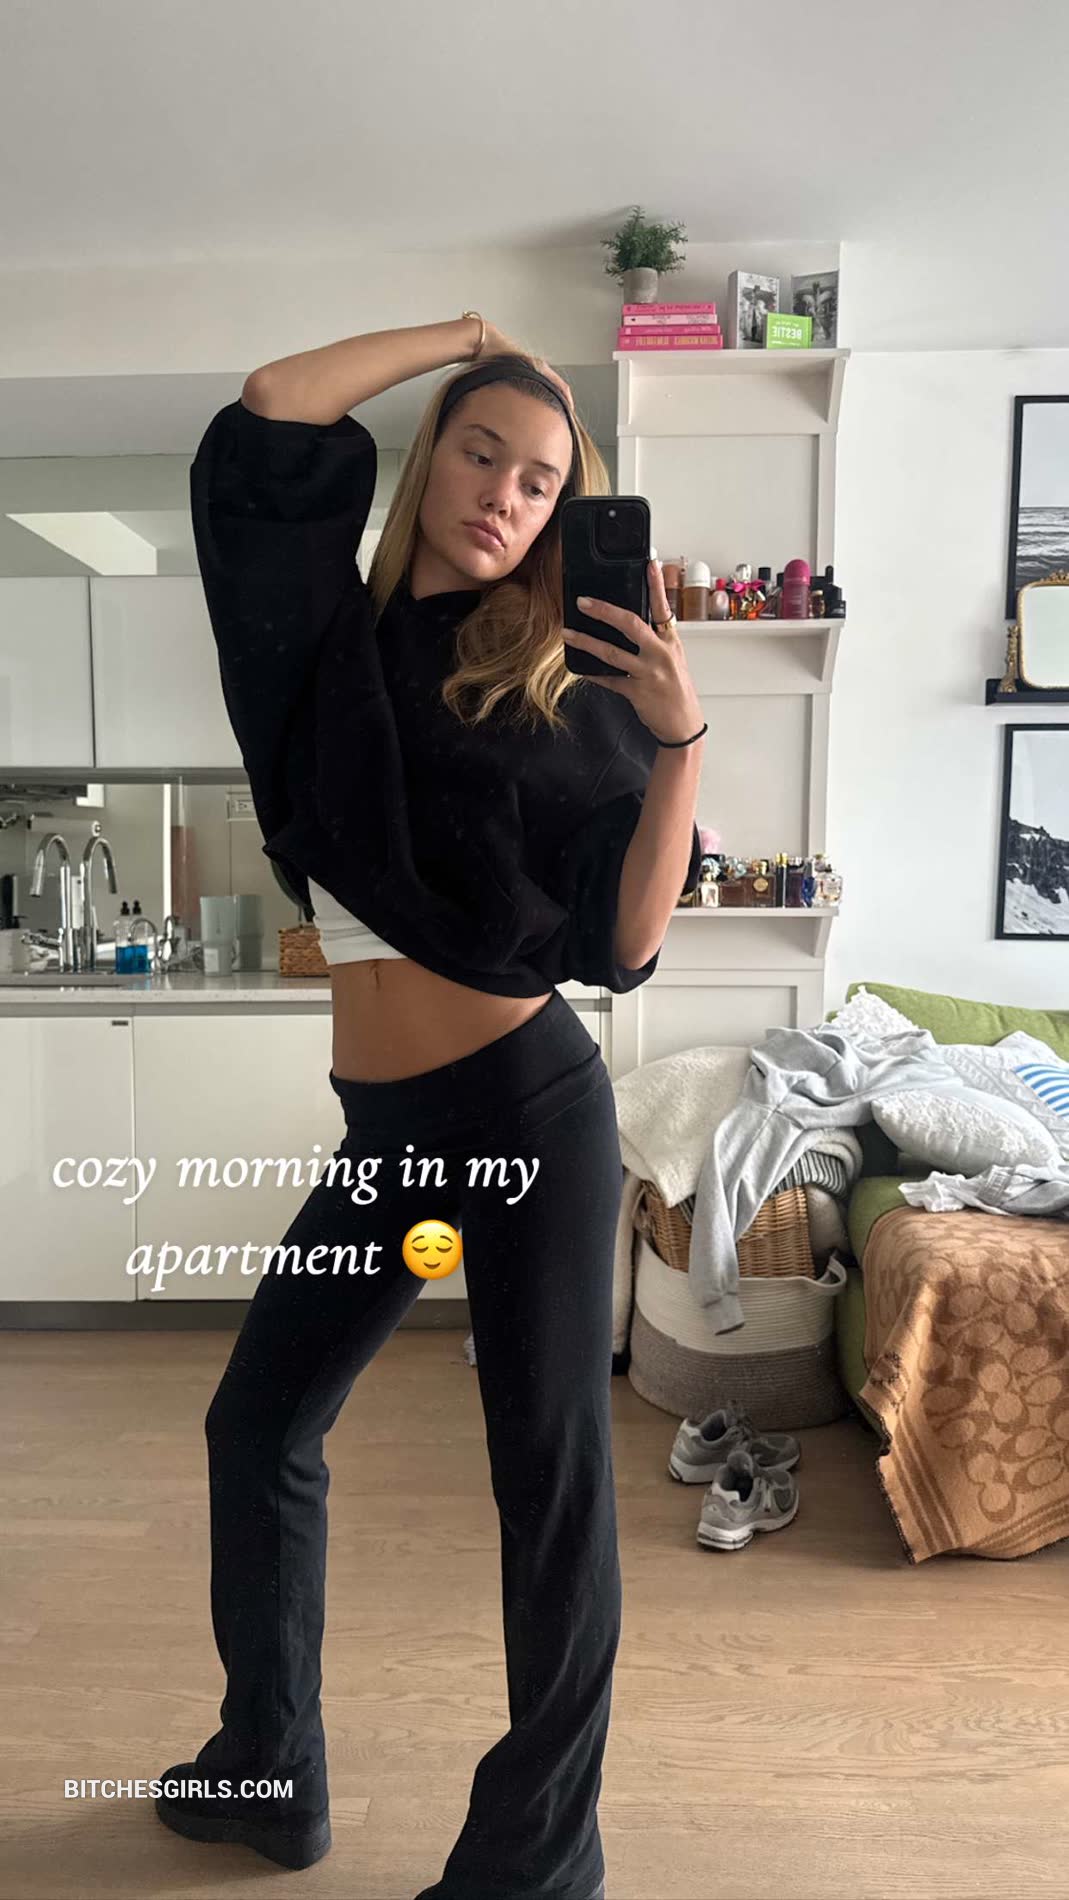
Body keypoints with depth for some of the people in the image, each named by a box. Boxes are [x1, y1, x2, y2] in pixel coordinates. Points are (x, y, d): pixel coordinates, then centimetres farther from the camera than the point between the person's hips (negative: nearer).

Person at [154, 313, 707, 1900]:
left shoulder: (561, 688, -3)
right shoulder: (340, 635, 8)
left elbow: (624, 938, -9)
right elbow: (271, 411, 0)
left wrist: (680, 741, -18)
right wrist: (459, 338, 9)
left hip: (529, 1104, -5)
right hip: (384, 1126, 5)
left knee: (552, 1470, 4)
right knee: (260, 1422, 17)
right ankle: (271, 1772, 41)